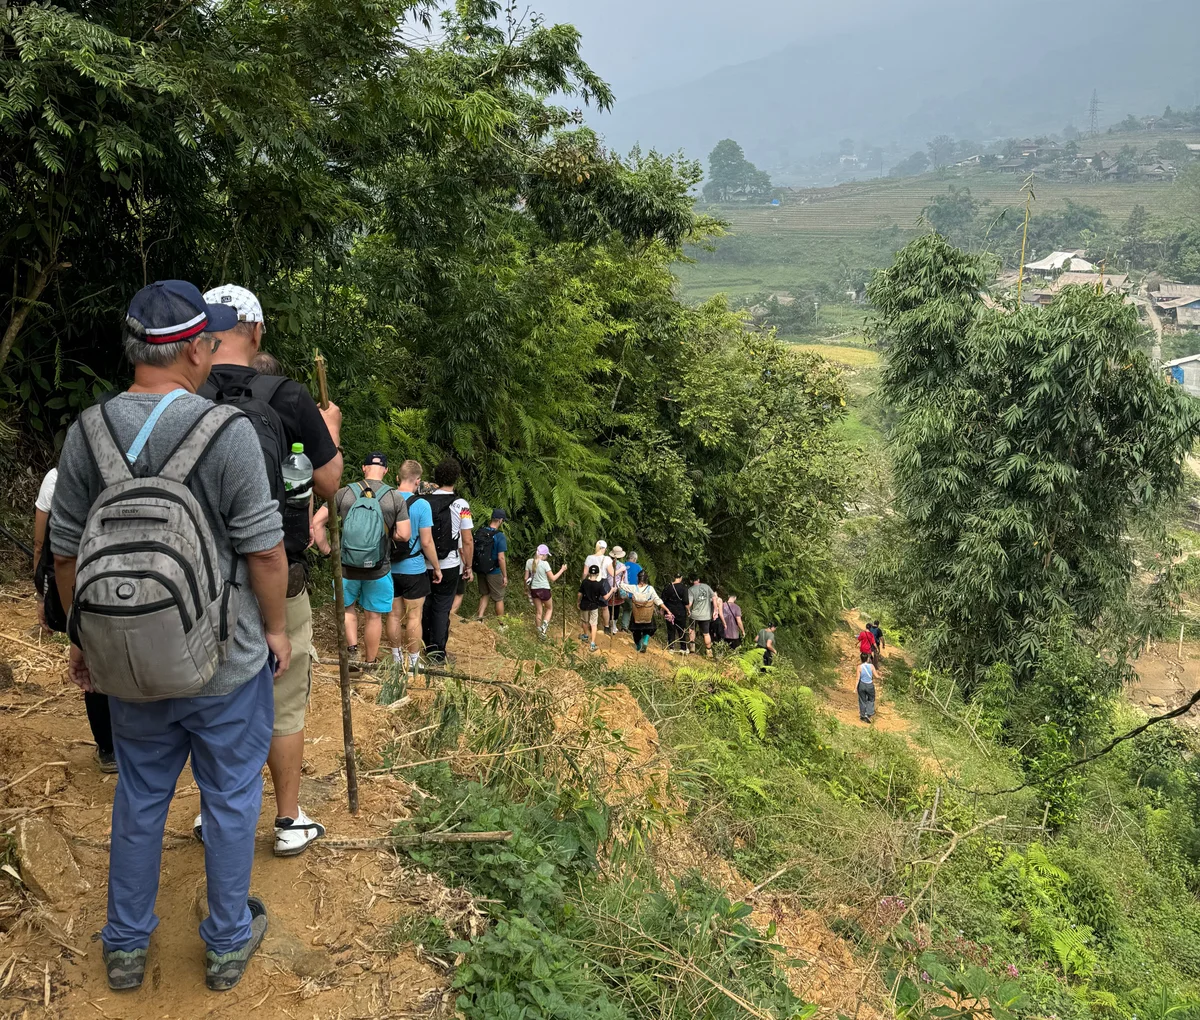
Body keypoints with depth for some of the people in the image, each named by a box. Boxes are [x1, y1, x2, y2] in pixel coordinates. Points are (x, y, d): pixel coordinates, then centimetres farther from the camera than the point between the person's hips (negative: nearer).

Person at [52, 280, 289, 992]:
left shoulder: (87, 432, -3)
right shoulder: (228, 431, -18)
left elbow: (66, 552, 4)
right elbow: (264, 549, -16)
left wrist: (83, 639, 16)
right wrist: (277, 629, 0)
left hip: (129, 661, 4)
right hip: (228, 662, -4)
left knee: (139, 798, 21)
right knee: (230, 799, 14)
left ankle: (127, 947, 35)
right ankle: (229, 944, 30)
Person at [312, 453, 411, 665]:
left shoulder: (344, 493, -7)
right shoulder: (395, 497, -9)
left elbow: (317, 522, -8)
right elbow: (404, 535, -9)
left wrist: (327, 550, 2)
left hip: (347, 567, 1)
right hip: (378, 570, 0)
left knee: (347, 607, 26)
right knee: (374, 616, 14)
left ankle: (352, 649, 13)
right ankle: (370, 663, 26)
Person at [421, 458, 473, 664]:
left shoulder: (423, 502, 0)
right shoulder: (460, 505, -10)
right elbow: (467, 541, -10)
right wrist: (468, 566, 2)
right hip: (449, 566, -3)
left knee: (426, 605, 17)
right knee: (442, 608, 5)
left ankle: (429, 646, 26)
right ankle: (438, 652, 6)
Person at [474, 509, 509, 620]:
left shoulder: (480, 533, -2)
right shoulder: (500, 536, -19)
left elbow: (475, 552, 5)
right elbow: (501, 558, -21)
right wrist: (505, 576, -12)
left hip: (481, 570, 5)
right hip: (494, 572, -5)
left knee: (484, 595, 22)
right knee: (499, 598, 11)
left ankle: (479, 617, 12)